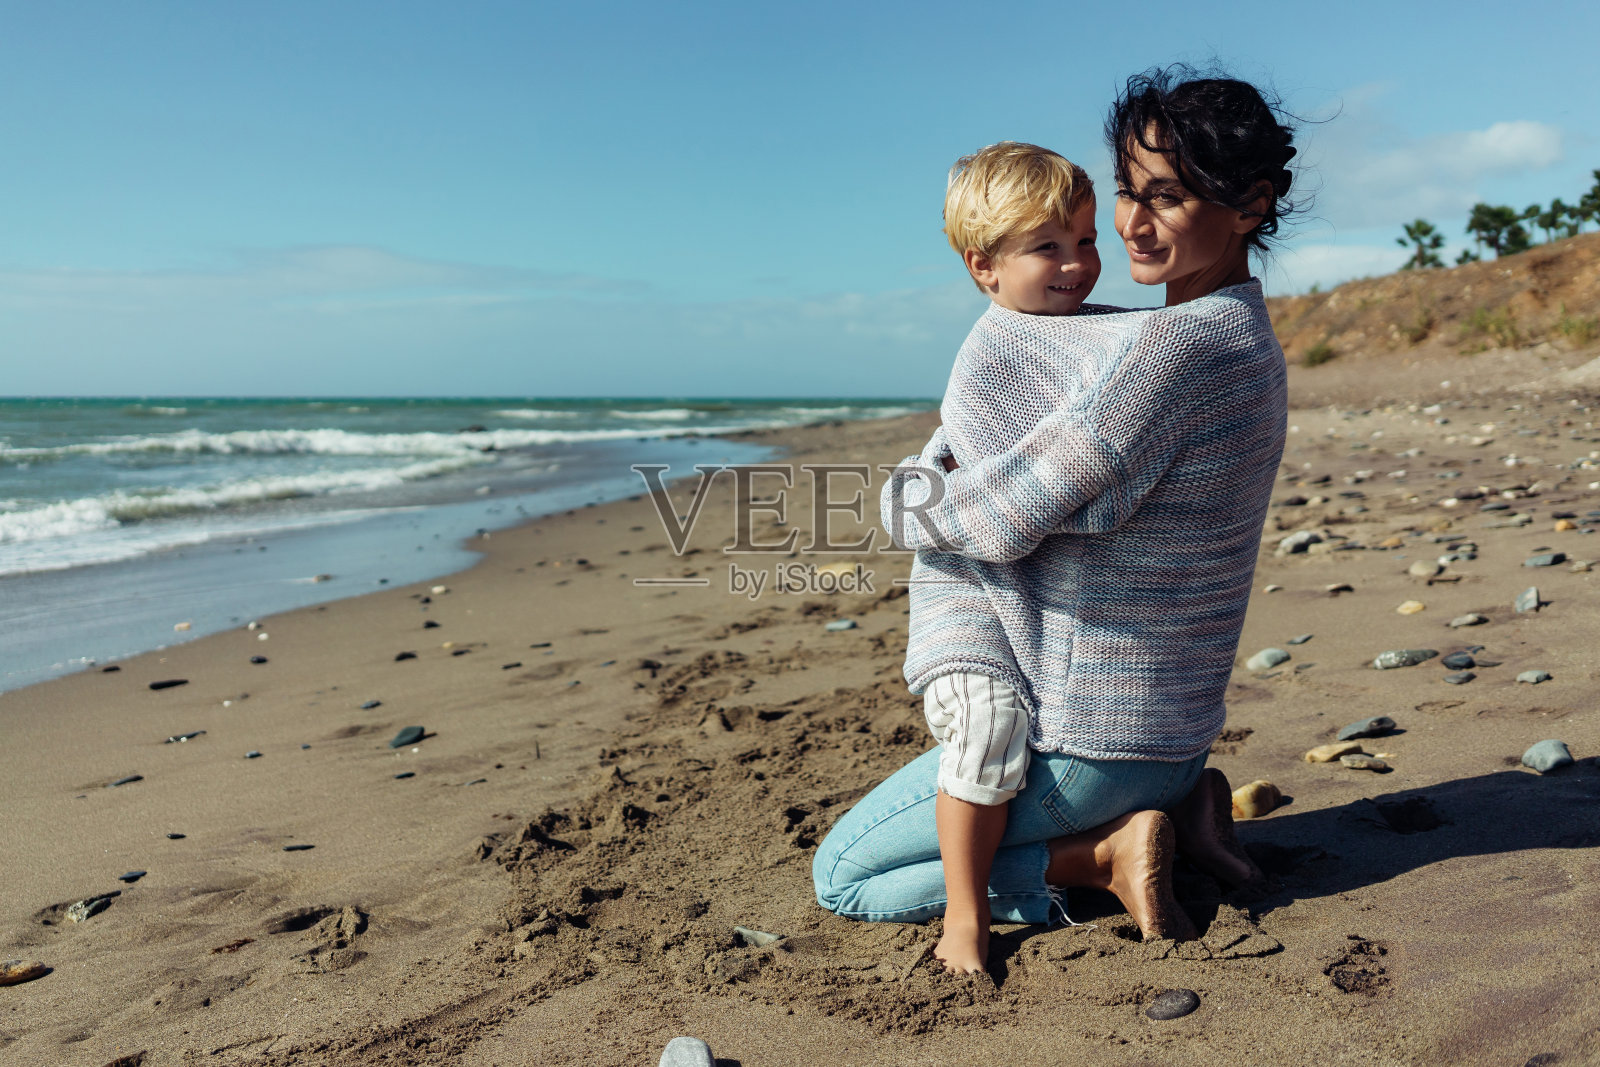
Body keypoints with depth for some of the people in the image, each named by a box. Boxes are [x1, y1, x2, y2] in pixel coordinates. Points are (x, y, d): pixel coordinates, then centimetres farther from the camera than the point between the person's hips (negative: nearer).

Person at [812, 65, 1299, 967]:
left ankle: (1107, 853, -3)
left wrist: (902, 497, -4)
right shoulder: (1250, 342, 6)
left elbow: (1006, 516, -25)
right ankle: (1171, 811, 14)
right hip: (1174, 725, 9)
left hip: (1087, 738, -9)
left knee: (844, 877, 7)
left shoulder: (1170, 346, -25)